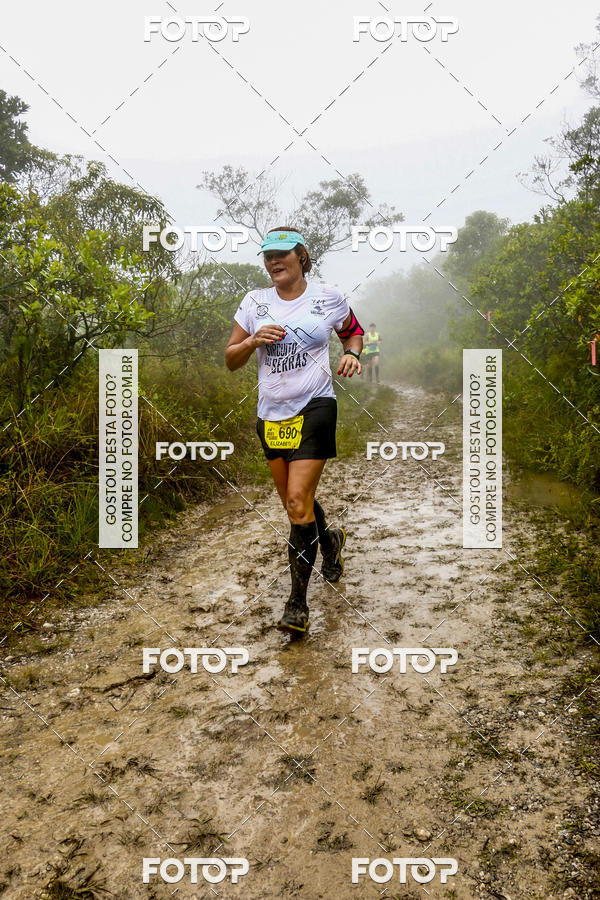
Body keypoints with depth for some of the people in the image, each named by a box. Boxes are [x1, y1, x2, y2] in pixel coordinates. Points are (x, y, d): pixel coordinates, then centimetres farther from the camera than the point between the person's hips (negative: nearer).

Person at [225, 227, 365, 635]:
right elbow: (231, 360, 9)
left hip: (315, 407, -4)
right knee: (294, 502, 13)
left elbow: (353, 330, 21)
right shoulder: (256, 301, 7)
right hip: (271, 414, 4)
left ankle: (298, 601, -4)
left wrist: (352, 354, -1)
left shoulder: (328, 297, 3)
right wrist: (254, 341, -11)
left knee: (298, 501, -14)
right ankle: (329, 539, 46)